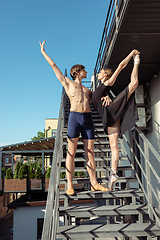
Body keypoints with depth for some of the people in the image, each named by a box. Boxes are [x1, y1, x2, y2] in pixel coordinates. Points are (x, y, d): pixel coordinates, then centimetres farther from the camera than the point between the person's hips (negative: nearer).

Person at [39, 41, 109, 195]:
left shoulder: (87, 90, 27)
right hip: (74, 117, -4)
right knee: (71, 152, -4)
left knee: (90, 153, 3)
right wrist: (43, 52, 23)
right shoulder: (67, 83, 14)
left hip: (88, 119, 4)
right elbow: (54, 66, 18)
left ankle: (94, 184, 8)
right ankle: (69, 185, 1)